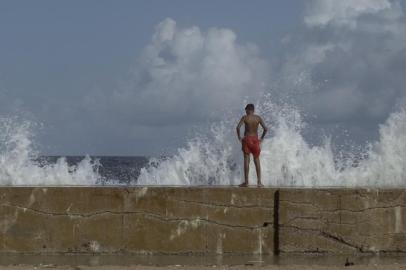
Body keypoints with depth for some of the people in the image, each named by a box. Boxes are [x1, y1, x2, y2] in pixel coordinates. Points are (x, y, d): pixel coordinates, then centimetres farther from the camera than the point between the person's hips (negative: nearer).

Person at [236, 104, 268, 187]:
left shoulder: (245, 118, -4)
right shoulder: (258, 118, 2)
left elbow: (238, 127, -16)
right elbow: (265, 129, -4)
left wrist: (239, 137, -3)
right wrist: (261, 138, 7)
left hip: (247, 139, -2)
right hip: (255, 139, 2)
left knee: (246, 160, 1)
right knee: (257, 160, 8)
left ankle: (246, 182, -1)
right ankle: (259, 182, 4)